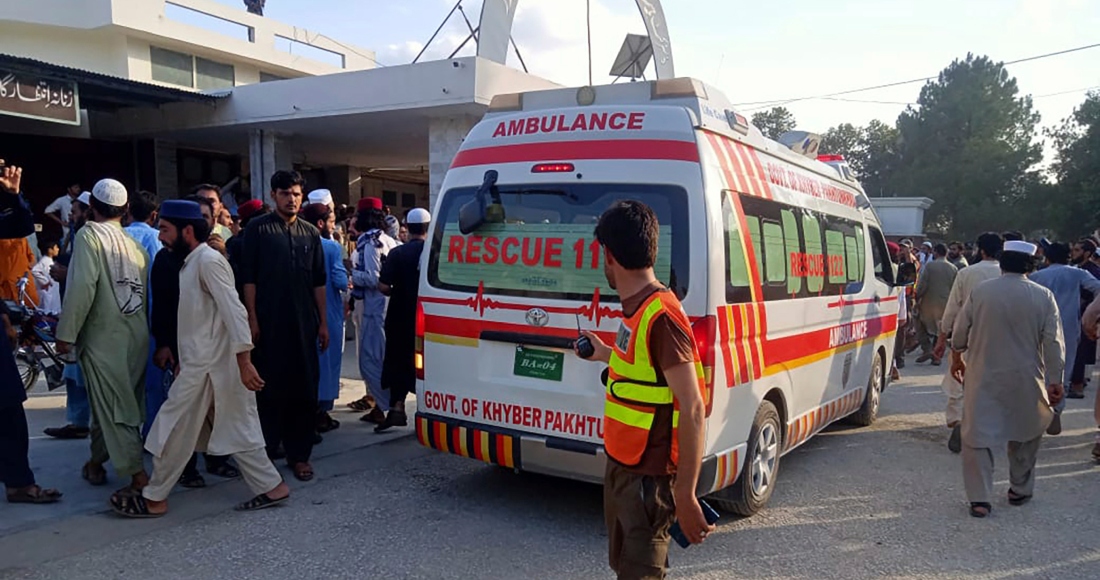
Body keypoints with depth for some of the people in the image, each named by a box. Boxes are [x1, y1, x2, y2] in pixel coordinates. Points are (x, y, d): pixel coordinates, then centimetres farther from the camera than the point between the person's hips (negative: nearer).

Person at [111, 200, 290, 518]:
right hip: (201, 362, 10)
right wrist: (182, 359, 21)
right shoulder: (192, 262, 15)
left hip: (206, 365, -10)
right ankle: (271, 486, 14)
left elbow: (233, 310, -22)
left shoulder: (208, 260, -15)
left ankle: (154, 498, 17)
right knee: (235, 430, 10)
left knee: (174, 431, 3)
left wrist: (244, 361, -27)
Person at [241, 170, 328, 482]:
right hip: (269, 324, -3)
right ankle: (267, 449, 16)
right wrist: (252, 318, -9)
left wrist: (322, 322, 9)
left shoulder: (311, 234, 12)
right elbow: (248, 278, -3)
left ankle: (299, 453, 15)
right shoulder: (258, 229, 1)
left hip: (304, 324, 4)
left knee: (304, 388, 5)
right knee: (269, 387, 4)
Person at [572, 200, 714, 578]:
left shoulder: (661, 315, -24)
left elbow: (693, 410, -26)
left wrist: (685, 496, -26)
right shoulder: (636, 308, 4)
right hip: (622, 464, 9)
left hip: (648, 477, -9)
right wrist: (605, 354, 35)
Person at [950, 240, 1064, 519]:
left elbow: (959, 333, 3)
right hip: (1025, 380, 1)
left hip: (983, 377, -1)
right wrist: (1055, 380, 1)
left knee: (977, 436, 3)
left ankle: (979, 499, 0)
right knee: (1026, 433, 21)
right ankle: (1020, 490, 31)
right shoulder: (1043, 296, -4)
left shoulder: (980, 292, -4)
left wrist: (956, 358, 21)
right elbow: (1053, 343, -5)